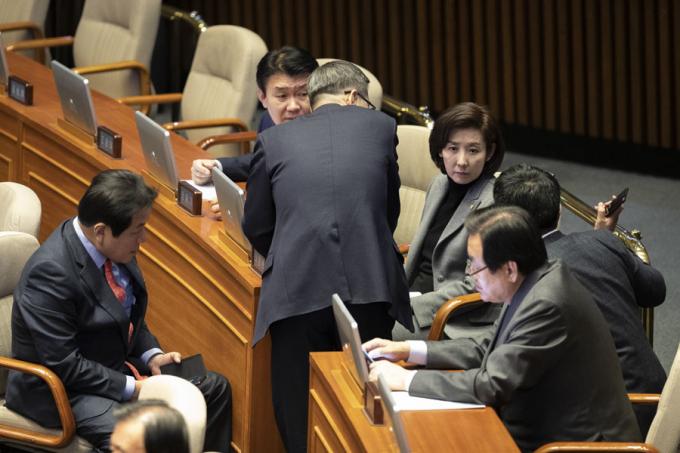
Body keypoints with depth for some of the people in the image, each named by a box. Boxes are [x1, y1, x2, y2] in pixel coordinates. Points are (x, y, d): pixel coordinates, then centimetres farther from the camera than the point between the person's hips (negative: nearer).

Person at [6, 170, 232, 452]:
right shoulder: (50, 273, -28)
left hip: (120, 364, 9)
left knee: (214, 387, 5)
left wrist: (152, 356, -1)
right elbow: (63, 365, -26)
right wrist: (132, 389, -22)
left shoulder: (114, 248, -3)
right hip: (63, 389, -9)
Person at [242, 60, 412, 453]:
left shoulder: (275, 140, 11)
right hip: (370, 286, 1)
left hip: (297, 292, 0)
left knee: (300, 420, 7)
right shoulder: (381, 126, 12)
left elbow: (256, 227, 15)